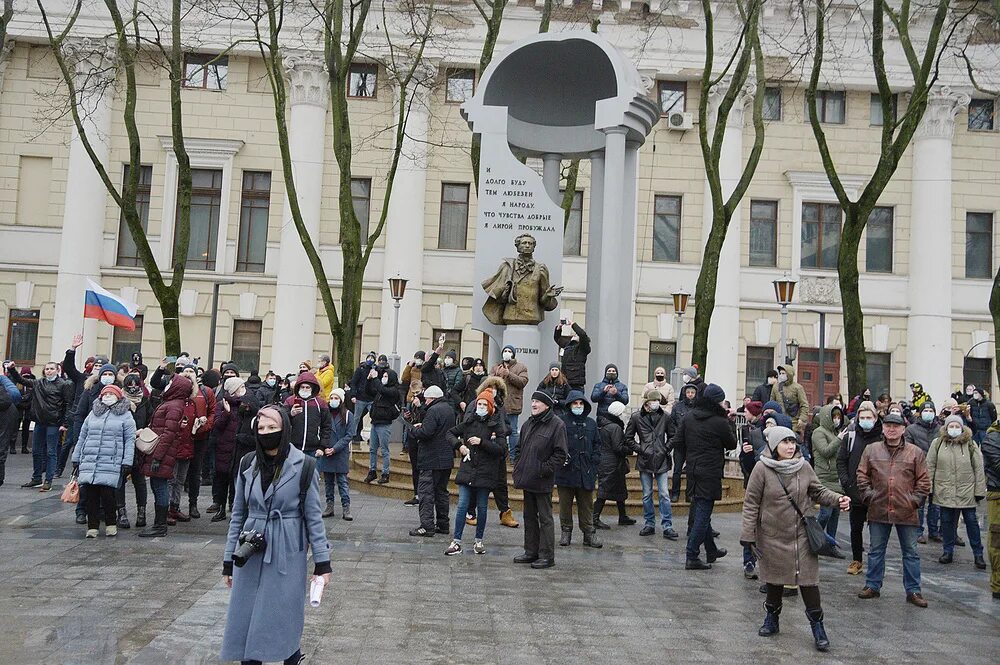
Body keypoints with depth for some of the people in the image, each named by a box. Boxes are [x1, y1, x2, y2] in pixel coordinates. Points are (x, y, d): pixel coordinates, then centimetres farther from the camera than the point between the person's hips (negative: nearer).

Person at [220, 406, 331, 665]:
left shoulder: (303, 467, -8)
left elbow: (314, 517, -5)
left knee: (283, 616, 3)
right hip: (250, 553, 3)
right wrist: (228, 560, 9)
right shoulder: (247, 465, 2)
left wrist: (322, 562, -6)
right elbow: (238, 514, 9)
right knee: (245, 620, 6)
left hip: (287, 554, -3)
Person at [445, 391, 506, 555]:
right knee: (462, 505, -3)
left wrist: (482, 442, -18)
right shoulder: (469, 421, 5)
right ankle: (457, 542, 1)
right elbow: (450, 433, 16)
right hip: (467, 469, 2)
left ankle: (479, 541, 22)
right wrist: (459, 445, -1)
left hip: (485, 472, -2)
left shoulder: (497, 425, -4)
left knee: (482, 507, 8)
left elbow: (501, 450, -11)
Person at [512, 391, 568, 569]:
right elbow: (520, 448, 24)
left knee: (545, 518, -1)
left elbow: (561, 454, -14)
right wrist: (518, 468, 13)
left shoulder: (556, 425, -10)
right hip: (527, 480, 8)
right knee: (529, 516, 14)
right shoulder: (528, 424, 13)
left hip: (542, 482, -8)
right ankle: (531, 552, 24)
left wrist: (544, 470, -17)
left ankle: (547, 555, 5)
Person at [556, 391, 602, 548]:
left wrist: (594, 461, 6)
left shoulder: (591, 423, 14)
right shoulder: (562, 422, 0)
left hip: (586, 472, 3)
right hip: (566, 471, -3)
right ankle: (566, 532, 17)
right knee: (565, 504, 6)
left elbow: (596, 444, 17)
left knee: (587, 505, 6)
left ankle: (589, 533, 12)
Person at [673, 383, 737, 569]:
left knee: (701, 513, 18)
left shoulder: (689, 418, 3)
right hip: (710, 473, -7)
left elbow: (677, 441, 3)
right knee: (702, 514, -2)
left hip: (692, 470, 7)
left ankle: (711, 551, 34)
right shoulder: (720, 422, -14)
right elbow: (732, 444, 0)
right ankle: (692, 558, -2)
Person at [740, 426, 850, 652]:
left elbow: (818, 492, 7)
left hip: (802, 535, 1)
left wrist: (838, 499, -13)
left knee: (808, 579, 0)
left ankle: (817, 625, 13)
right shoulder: (762, 469, -11)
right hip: (773, 536, -1)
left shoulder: (804, 467, -3)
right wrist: (748, 534, -9)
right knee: (775, 578, 12)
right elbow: (751, 503, -8)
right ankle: (771, 618, 32)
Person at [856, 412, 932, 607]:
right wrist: (868, 495, -2)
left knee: (911, 553, 8)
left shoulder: (915, 452, 1)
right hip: (878, 510, 1)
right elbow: (862, 475, 7)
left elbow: (924, 481, 3)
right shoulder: (871, 450, 3)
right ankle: (873, 586, 23)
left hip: (906, 512, -1)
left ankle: (913, 591, 18)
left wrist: (915, 499, -5)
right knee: (876, 551, 11)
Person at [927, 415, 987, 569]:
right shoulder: (937, 443, 1)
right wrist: (928, 487, 0)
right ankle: (948, 551, 22)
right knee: (947, 521, 9)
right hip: (944, 491, 1)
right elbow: (930, 466, 4)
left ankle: (978, 554, 16)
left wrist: (980, 490, -2)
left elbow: (979, 469, 2)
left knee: (971, 521, 5)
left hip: (967, 491, -1)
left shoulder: (971, 444, 1)